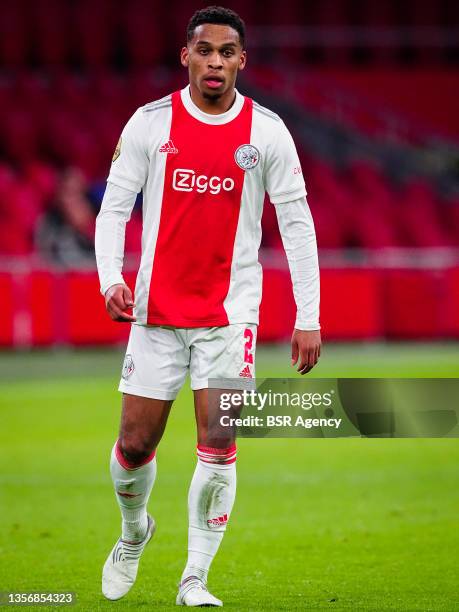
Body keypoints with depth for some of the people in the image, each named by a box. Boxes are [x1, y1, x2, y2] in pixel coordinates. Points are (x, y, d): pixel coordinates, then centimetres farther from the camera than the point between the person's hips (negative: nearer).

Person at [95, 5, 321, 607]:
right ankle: (133, 533, 34)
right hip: (157, 309, 1)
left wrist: (308, 319, -2)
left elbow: (296, 222, 2)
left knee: (218, 448, -7)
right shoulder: (150, 122, -1)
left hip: (229, 310, -1)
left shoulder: (267, 131, -1)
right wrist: (111, 278, -15)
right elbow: (114, 206, 2)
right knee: (135, 443, 3)